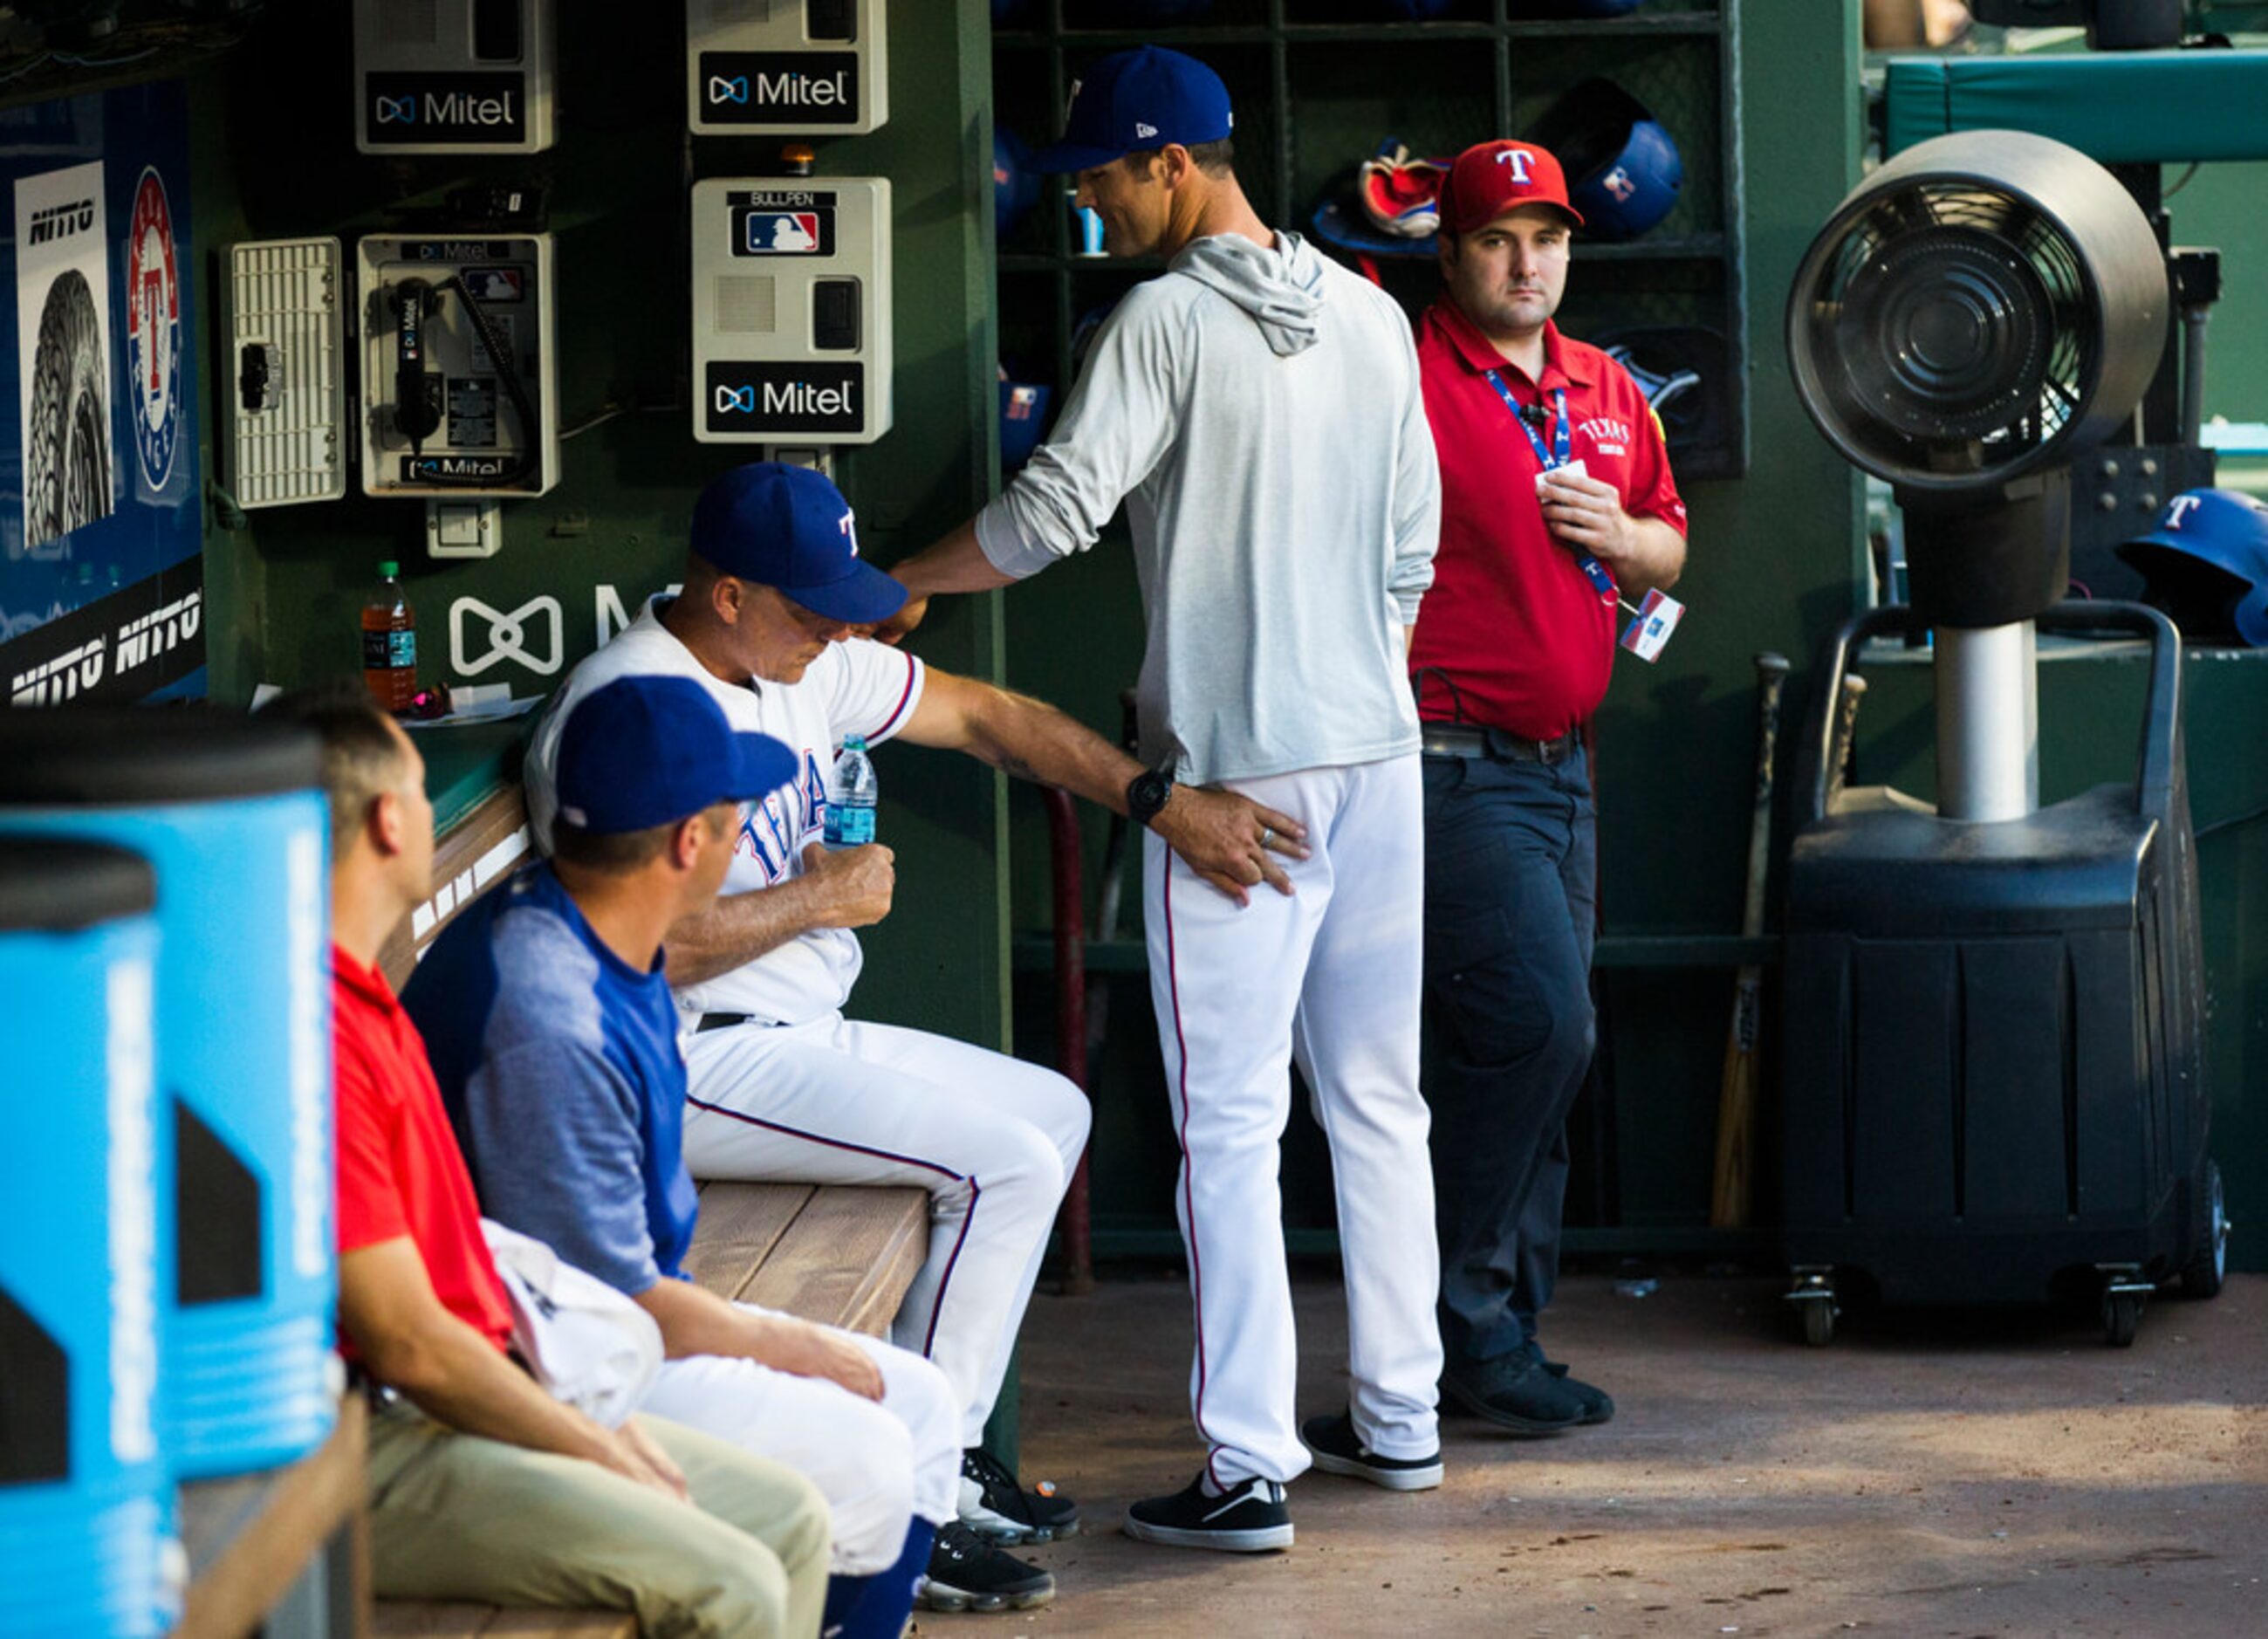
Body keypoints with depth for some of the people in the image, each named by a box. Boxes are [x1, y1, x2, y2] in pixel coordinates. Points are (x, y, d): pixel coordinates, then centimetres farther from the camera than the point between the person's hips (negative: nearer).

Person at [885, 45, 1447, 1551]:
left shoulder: (1171, 322, -11)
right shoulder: (1373, 321, 10)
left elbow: (1056, 510, -17)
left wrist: (891, 590, -4)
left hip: (1233, 774, -7)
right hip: (1377, 753, 7)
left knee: (1231, 1122, -5)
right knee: (1379, 1100, 15)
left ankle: (1250, 1469, -7)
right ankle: (1400, 1417, 22)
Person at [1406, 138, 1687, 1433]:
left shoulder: (1610, 394, 15)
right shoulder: (1405, 381, -9)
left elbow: (1669, 550, 24)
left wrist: (1621, 536, 2)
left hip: (1562, 765, 8)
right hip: (1453, 763, -8)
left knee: (1550, 1046, 9)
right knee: (1536, 1022, -15)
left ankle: (1504, 1336, 16)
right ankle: (1466, 1318, -5)